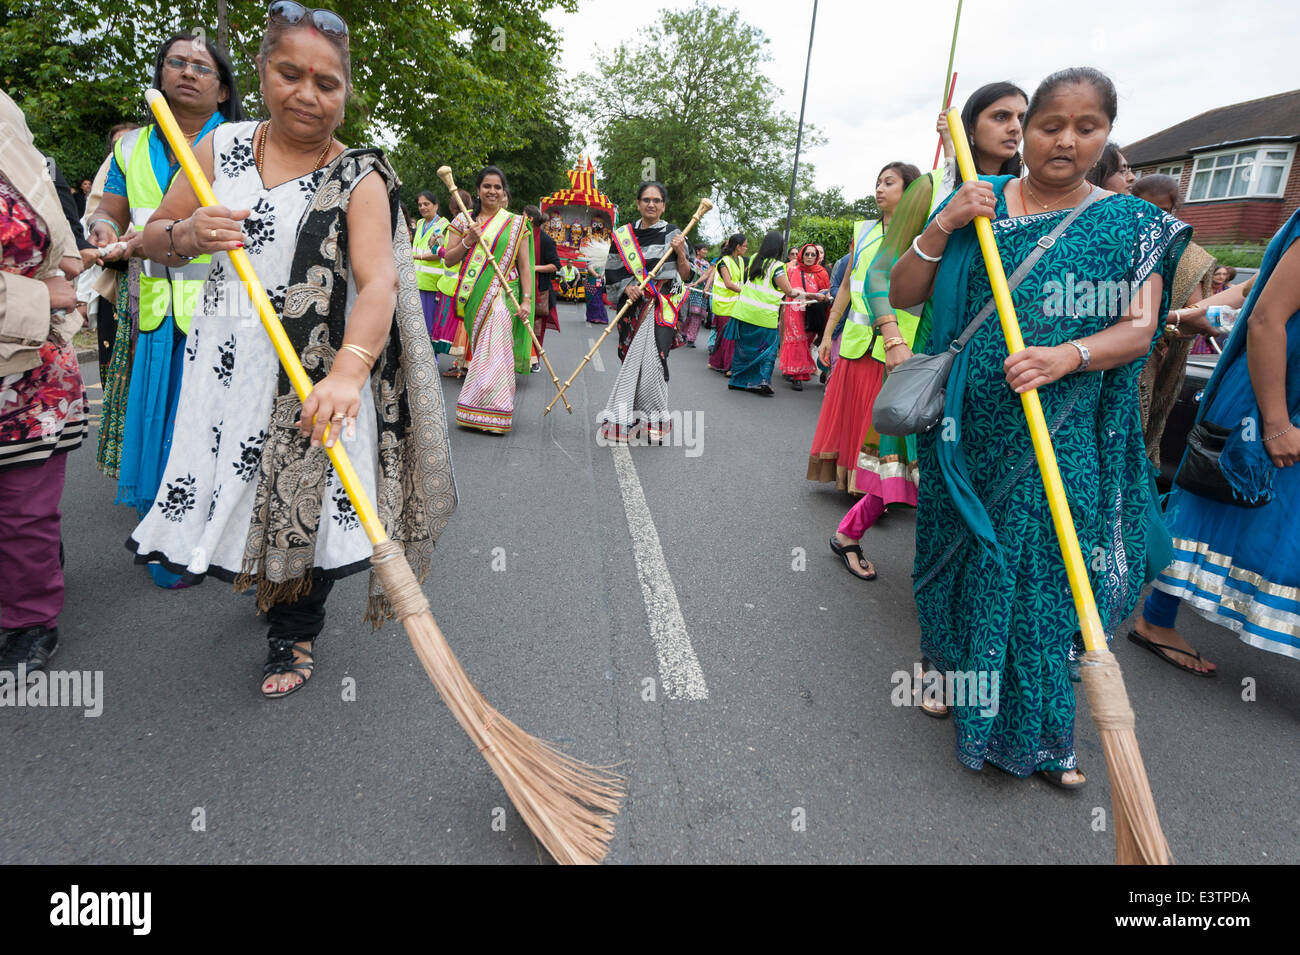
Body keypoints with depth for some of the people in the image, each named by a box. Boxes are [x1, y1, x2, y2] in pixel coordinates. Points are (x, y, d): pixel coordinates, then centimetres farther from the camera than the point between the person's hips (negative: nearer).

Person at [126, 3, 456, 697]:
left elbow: (378, 281, -23)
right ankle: (261, 584, 47)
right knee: (237, 488, 13)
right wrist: (188, 234, -13)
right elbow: (151, 238, 13)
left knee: (307, 499, 4)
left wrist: (347, 371, -41)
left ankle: (293, 632, 29)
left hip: (316, 377, -4)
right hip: (224, 365, 4)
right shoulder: (223, 146, 6)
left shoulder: (360, 178, -7)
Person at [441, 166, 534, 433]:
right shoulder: (463, 221, 10)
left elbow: (524, 265, 3)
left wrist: (526, 299, -7)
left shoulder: (516, 223, 6)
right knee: (482, 350, 3)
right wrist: (467, 241, -9)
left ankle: (491, 414, -4)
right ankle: (479, 414, 12)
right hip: (474, 296, 2)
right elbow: (448, 260, 7)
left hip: (503, 296, -2)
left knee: (494, 352, -10)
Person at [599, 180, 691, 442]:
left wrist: (680, 252, -13)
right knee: (631, 359, 3)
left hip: (661, 307, -3)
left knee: (651, 360, -13)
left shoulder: (673, 234, 5)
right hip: (632, 305, 3)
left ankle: (654, 420, -2)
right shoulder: (624, 235, 10)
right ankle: (628, 417, 13)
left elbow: (685, 275, 4)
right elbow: (612, 271, 11)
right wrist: (626, 287, -8)